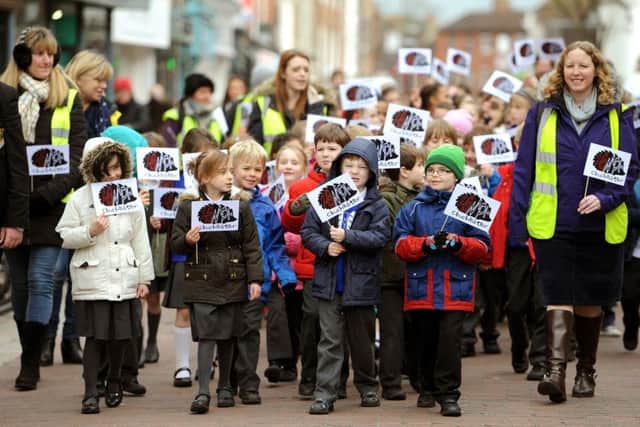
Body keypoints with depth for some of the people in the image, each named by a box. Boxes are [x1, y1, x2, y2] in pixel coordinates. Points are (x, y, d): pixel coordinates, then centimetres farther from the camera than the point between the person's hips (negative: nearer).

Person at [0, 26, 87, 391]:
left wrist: (48, 193, -13)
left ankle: (31, 364, -9)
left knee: (40, 279, -10)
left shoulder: (69, 100, 3)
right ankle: (30, 359, 17)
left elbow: (77, 156, -1)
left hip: (52, 205, -2)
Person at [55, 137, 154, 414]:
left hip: (124, 280, 3)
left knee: (121, 335, 7)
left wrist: (144, 278, 9)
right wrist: (89, 232, -17)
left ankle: (114, 381, 32)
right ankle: (90, 394, 0)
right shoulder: (80, 199, -1)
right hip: (93, 279, -3)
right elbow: (64, 236, 0)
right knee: (95, 335, -6)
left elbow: (140, 241, 10)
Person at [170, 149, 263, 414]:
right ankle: (203, 391, -10)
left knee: (227, 337, 10)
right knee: (206, 335, -8)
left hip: (233, 281, 2)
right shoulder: (188, 207, 0)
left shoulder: (241, 208, 3)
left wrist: (255, 279, -3)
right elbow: (175, 243, 4)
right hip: (202, 281, -2)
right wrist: (187, 240, -19)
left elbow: (251, 246, 3)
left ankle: (225, 387, 24)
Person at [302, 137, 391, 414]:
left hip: (360, 281, 0)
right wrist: (325, 246, -15)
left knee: (362, 340, 13)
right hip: (328, 280, 0)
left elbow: (380, 236, -13)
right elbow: (308, 231, 3)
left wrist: (347, 237, -21)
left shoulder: (376, 205, -1)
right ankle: (324, 394, -2)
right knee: (330, 340, -2)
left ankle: (367, 387, 31)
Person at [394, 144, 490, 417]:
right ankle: (428, 388, 30)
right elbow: (401, 245, -1)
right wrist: (426, 243, -17)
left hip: (456, 288, -2)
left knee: (449, 340, -11)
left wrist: (457, 243, -19)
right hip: (421, 288, 2)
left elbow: (481, 247, -1)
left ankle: (448, 394, -5)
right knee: (428, 341, 12)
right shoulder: (413, 209, 8)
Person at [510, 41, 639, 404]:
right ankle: (556, 370, -21)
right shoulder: (543, 114, 4)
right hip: (553, 224, -1)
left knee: (590, 301, 10)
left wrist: (605, 198, -15)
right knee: (558, 296, -12)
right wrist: (518, 219, -1)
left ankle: (586, 372, 24)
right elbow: (524, 169, 4)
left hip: (601, 226, 1)